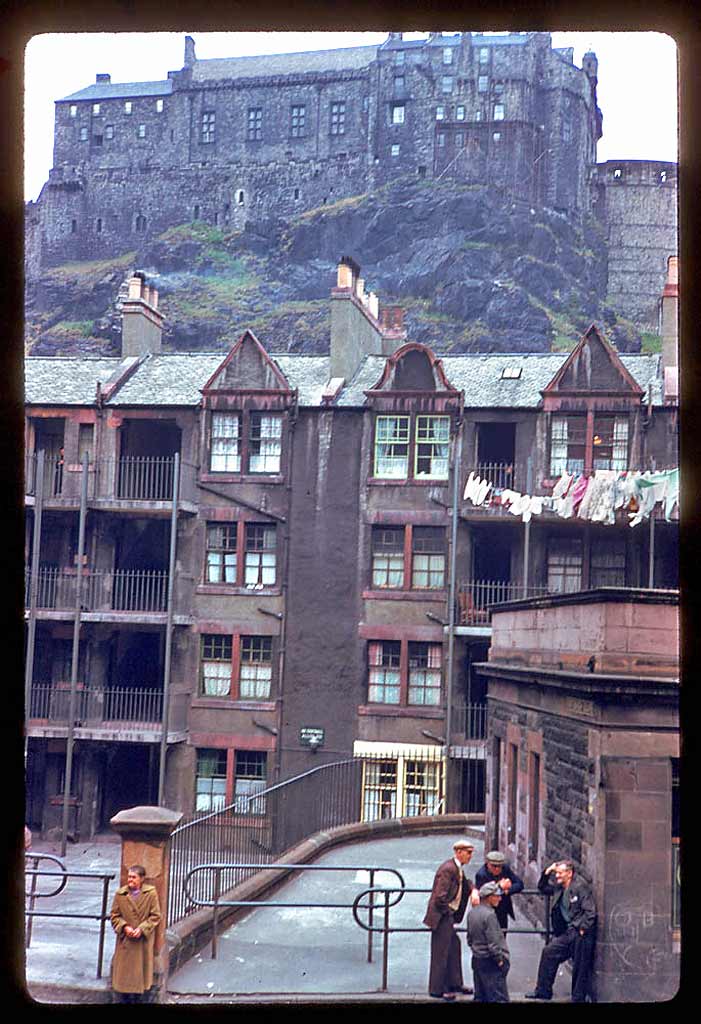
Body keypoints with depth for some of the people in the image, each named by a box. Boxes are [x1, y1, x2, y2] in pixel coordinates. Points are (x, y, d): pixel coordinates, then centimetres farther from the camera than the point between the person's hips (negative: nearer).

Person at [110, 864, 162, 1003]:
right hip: (125, 939, 1)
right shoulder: (120, 894, -2)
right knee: (124, 970, 7)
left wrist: (142, 929, -15)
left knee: (140, 969, 6)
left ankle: (137, 998, 18)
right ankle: (125, 999, 21)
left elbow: (155, 915, -5)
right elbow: (114, 915, 3)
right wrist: (124, 927, -13)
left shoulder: (151, 893, -7)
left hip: (143, 940, -1)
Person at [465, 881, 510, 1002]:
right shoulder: (489, 915, -20)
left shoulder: (472, 913, 7)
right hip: (490, 962, -9)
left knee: (480, 997, 15)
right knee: (499, 998, -5)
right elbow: (493, 943, -20)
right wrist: (500, 960, -10)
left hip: (476, 959, 9)